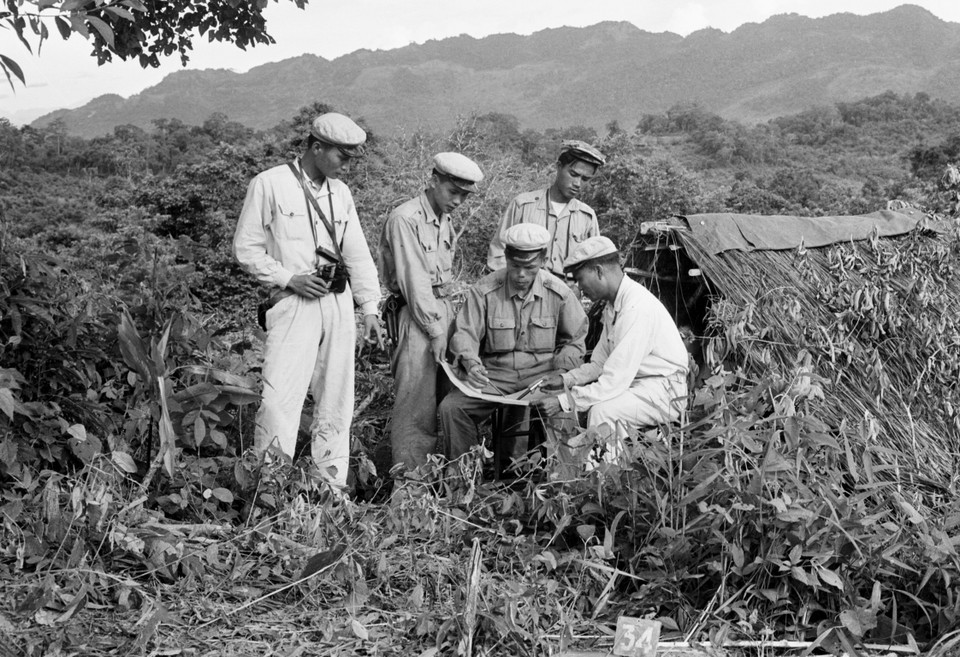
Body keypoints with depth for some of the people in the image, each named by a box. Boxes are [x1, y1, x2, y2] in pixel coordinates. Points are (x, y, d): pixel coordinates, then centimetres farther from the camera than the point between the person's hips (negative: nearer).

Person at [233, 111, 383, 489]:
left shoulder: (340, 192, 14)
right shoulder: (270, 184, -3)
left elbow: (358, 254, 17)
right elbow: (246, 248, -2)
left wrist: (370, 308, 11)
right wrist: (289, 278, -12)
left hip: (338, 305, 6)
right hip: (293, 304, -6)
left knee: (336, 401, 8)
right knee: (280, 400, -13)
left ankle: (333, 487, 16)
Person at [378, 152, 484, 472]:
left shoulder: (444, 222, 16)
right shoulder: (405, 220, -12)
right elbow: (414, 281, -15)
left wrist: (449, 318, 5)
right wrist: (435, 330, -15)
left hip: (442, 311, 8)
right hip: (416, 318, -8)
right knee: (415, 406, -5)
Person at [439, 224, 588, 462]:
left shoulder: (558, 292, 1)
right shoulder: (483, 291, -4)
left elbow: (574, 340, 11)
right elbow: (465, 333, -7)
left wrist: (558, 373, -6)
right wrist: (470, 363, -29)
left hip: (542, 374, 0)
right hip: (494, 374, 0)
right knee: (450, 407, -22)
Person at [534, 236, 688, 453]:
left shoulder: (637, 307, -25)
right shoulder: (613, 306, 7)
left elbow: (615, 380, -28)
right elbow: (600, 364, 16)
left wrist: (563, 402, -26)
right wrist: (566, 379, 0)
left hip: (664, 392, -10)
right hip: (633, 384, 10)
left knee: (602, 410, -30)